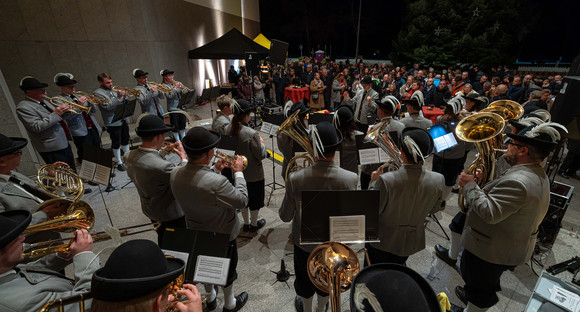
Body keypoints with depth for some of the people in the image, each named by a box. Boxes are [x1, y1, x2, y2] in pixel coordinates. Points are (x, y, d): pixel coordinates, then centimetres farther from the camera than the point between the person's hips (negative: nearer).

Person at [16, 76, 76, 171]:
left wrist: (62, 111, 0)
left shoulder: (44, 102, 11)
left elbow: (55, 119, 21)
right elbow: (37, 127, -23)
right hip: (51, 148, -8)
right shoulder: (23, 107, -13)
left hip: (64, 143, 8)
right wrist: (55, 114, -24)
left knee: (72, 171, 20)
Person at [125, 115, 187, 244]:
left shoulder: (130, 157, -13)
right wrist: (183, 156, -13)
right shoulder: (162, 167, -39)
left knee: (162, 240, 32)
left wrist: (162, 152, 1)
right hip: (171, 215, -8)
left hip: (149, 210, 8)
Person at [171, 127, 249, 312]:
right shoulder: (216, 182, -42)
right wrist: (238, 172, -17)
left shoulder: (176, 175, -19)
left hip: (196, 233, 6)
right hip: (222, 236, -5)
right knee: (228, 269, 23)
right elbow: (242, 200, -27)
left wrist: (215, 170, -3)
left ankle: (210, 297, 59)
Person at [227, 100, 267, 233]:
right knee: (255, 199, 17)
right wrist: (261, 143, -2)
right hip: (254, 174, -6)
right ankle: (254, 224, 36)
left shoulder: (229, 129, -9)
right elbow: (261, 155, -20)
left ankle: (246, 223, 42)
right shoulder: (251, 134, -29)